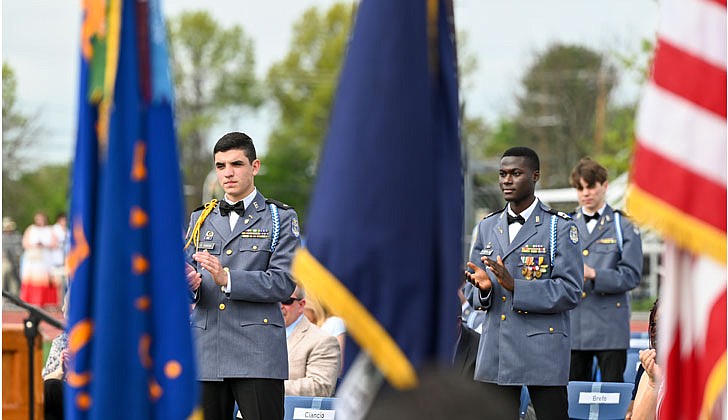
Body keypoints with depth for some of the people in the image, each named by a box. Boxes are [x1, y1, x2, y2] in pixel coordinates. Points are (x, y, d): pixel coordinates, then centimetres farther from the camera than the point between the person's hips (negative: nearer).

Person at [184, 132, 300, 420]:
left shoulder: (280, 218, 6)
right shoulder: (201, 219, 19)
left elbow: (284, 283, -6)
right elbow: (189, 274, 14)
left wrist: (227, 278, -18)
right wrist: (190, 284, -11)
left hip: (257, 355, -4)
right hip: (205, 353, 4)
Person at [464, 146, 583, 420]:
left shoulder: (560, 227, -2)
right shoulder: (487, 227, 15)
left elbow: (569, 292, -10)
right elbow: (473, 294, 17)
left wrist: (514, 286, -19)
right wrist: (483, 287, -8)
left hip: (543, 353, -5)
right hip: (495, 354, 5)